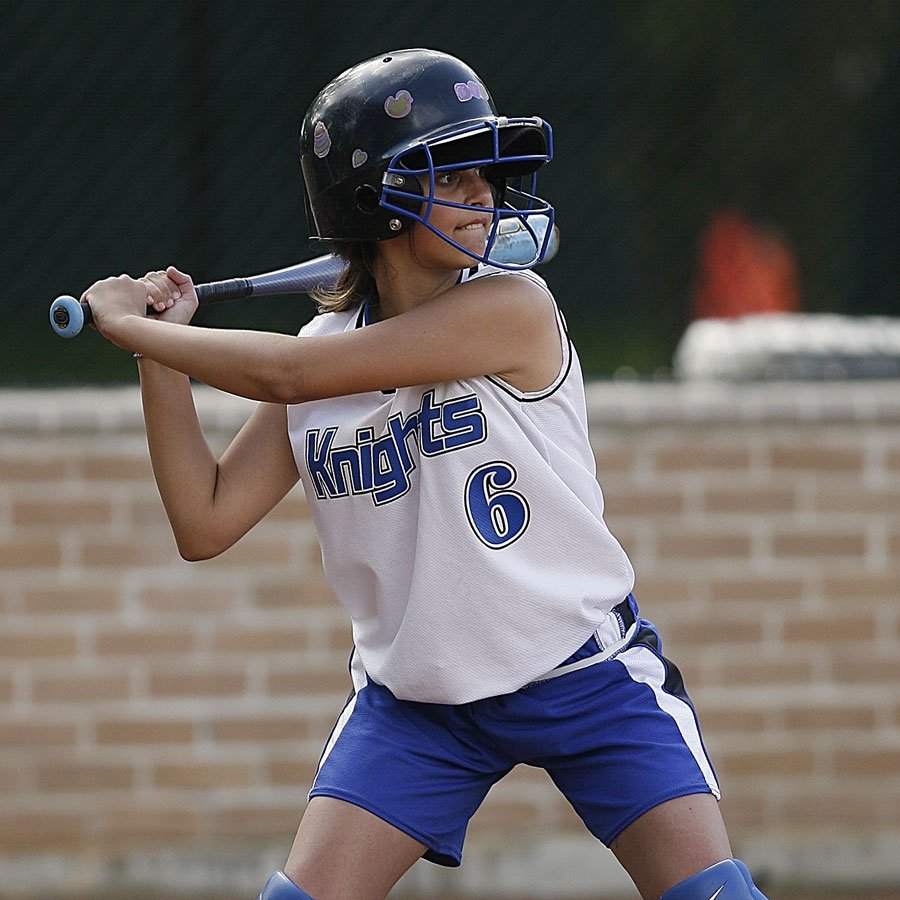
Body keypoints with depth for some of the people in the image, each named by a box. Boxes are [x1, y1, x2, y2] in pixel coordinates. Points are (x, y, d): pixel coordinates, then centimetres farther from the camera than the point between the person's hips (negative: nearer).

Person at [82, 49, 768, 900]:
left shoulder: (513, 306, -19)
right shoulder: (329, 345, -2)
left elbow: (290, 373, -24)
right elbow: (206, 524, -2)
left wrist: (130, 323, -14)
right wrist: (157, 350, -7)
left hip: (586, 679, -4)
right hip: (413, 699, 4)